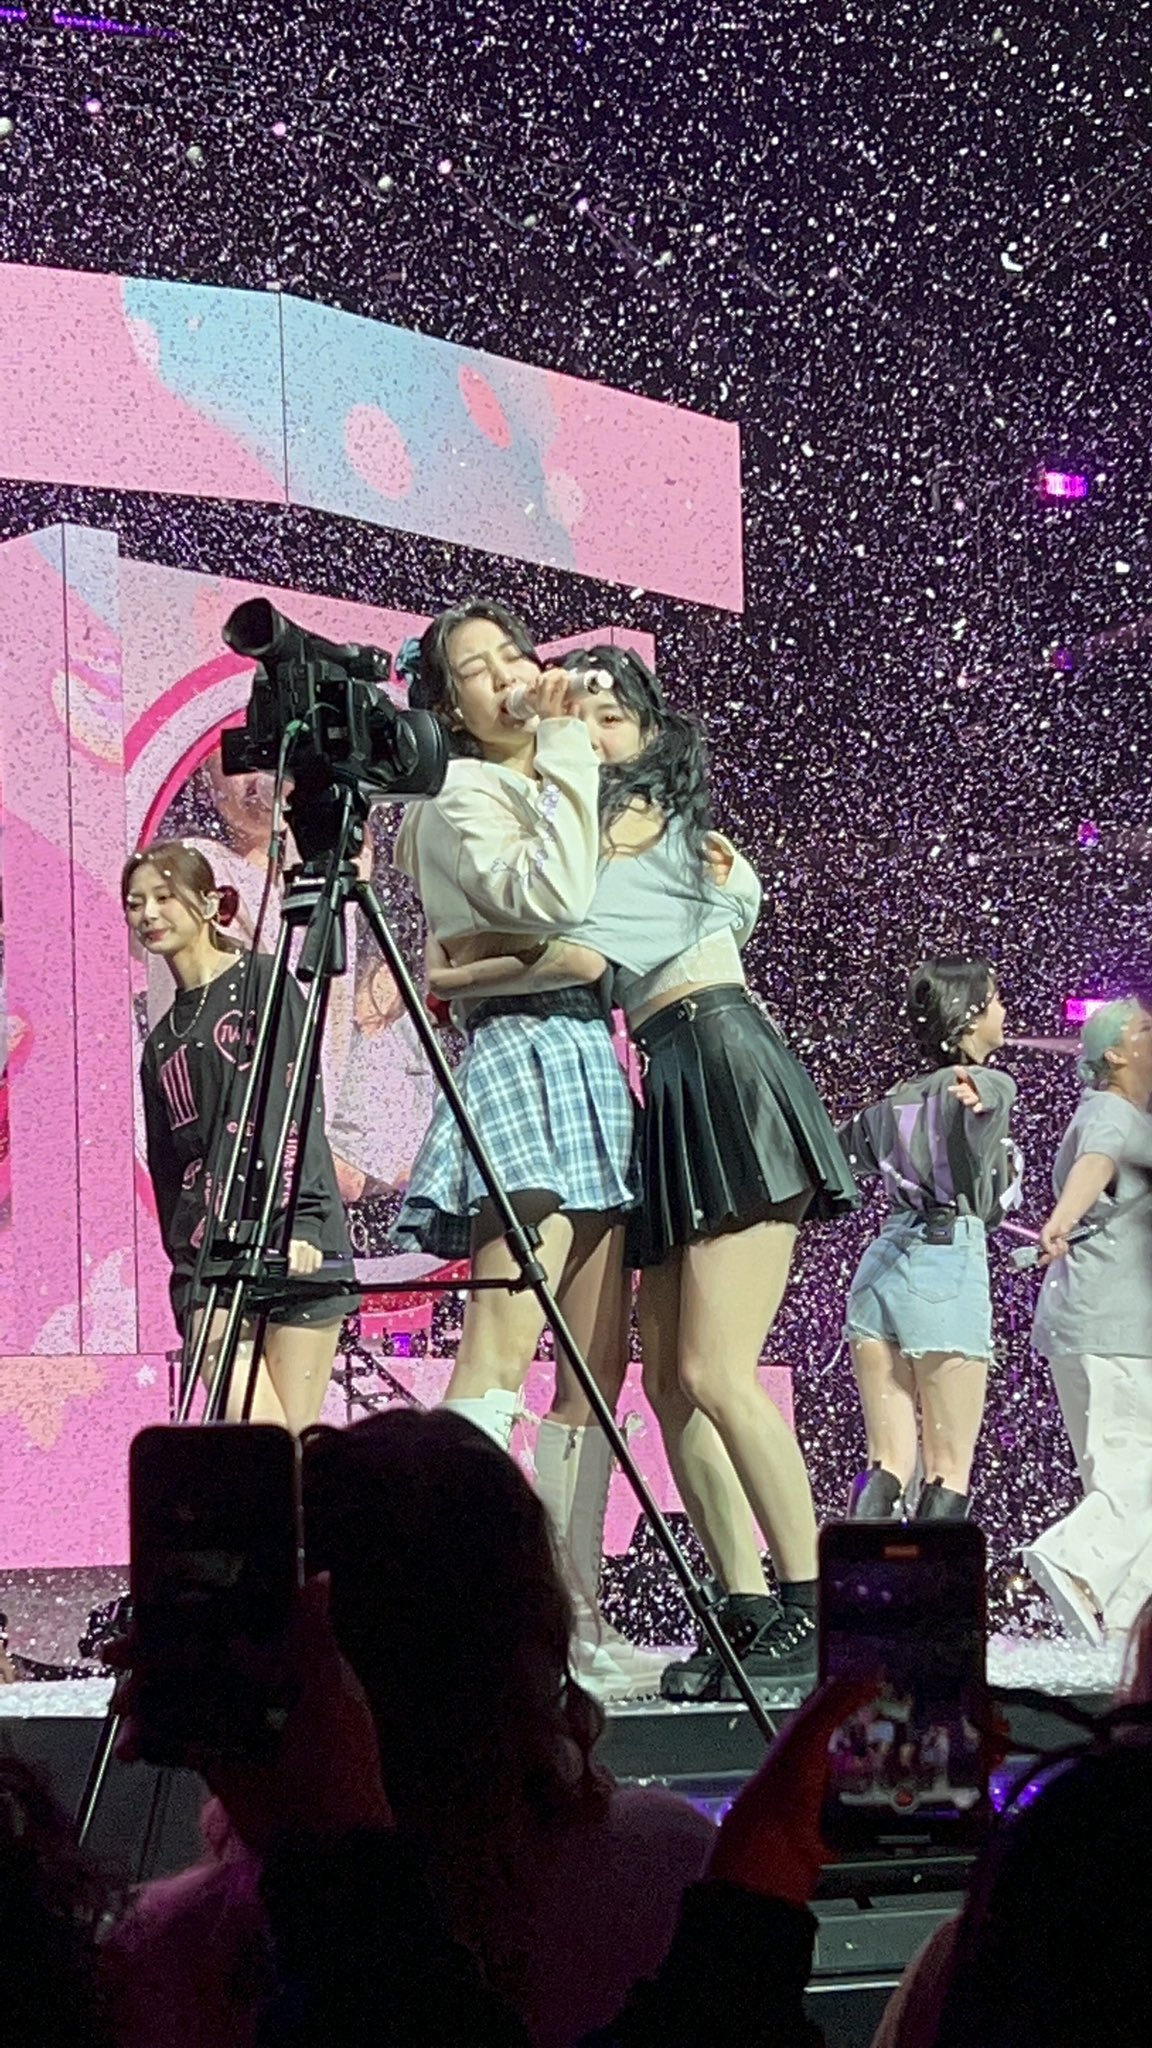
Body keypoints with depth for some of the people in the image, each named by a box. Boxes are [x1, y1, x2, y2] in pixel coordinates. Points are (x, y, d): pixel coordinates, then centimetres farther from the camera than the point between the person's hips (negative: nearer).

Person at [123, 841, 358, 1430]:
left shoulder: (261, 982, 4)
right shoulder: (161, 1042, 21)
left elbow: (294, 1107, -7)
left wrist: (299, 1222, -18)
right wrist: (186, 1259, 13)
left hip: (295, 1242, -4)